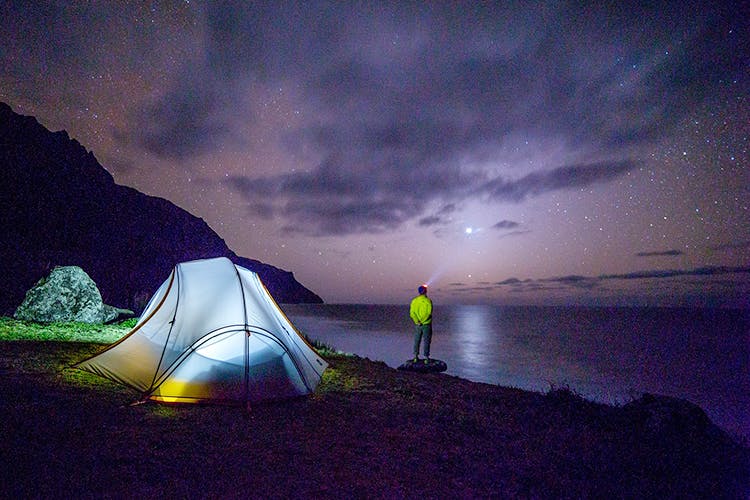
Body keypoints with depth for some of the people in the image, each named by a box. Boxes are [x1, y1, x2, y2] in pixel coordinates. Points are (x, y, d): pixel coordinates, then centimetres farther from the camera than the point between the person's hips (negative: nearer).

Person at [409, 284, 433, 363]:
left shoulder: (414, 301, 0)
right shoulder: (428, 301, -12)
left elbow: (412, 313, -5)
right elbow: (429, 313, -19)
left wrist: (417, 321, -10)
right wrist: (422, 321, -14)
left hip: (418, 325, 4)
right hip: (426, 324, -3)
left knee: (417, 341, 14)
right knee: (426, 341, 6)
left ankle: (416, 357, 18)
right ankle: (426, 358, 9)